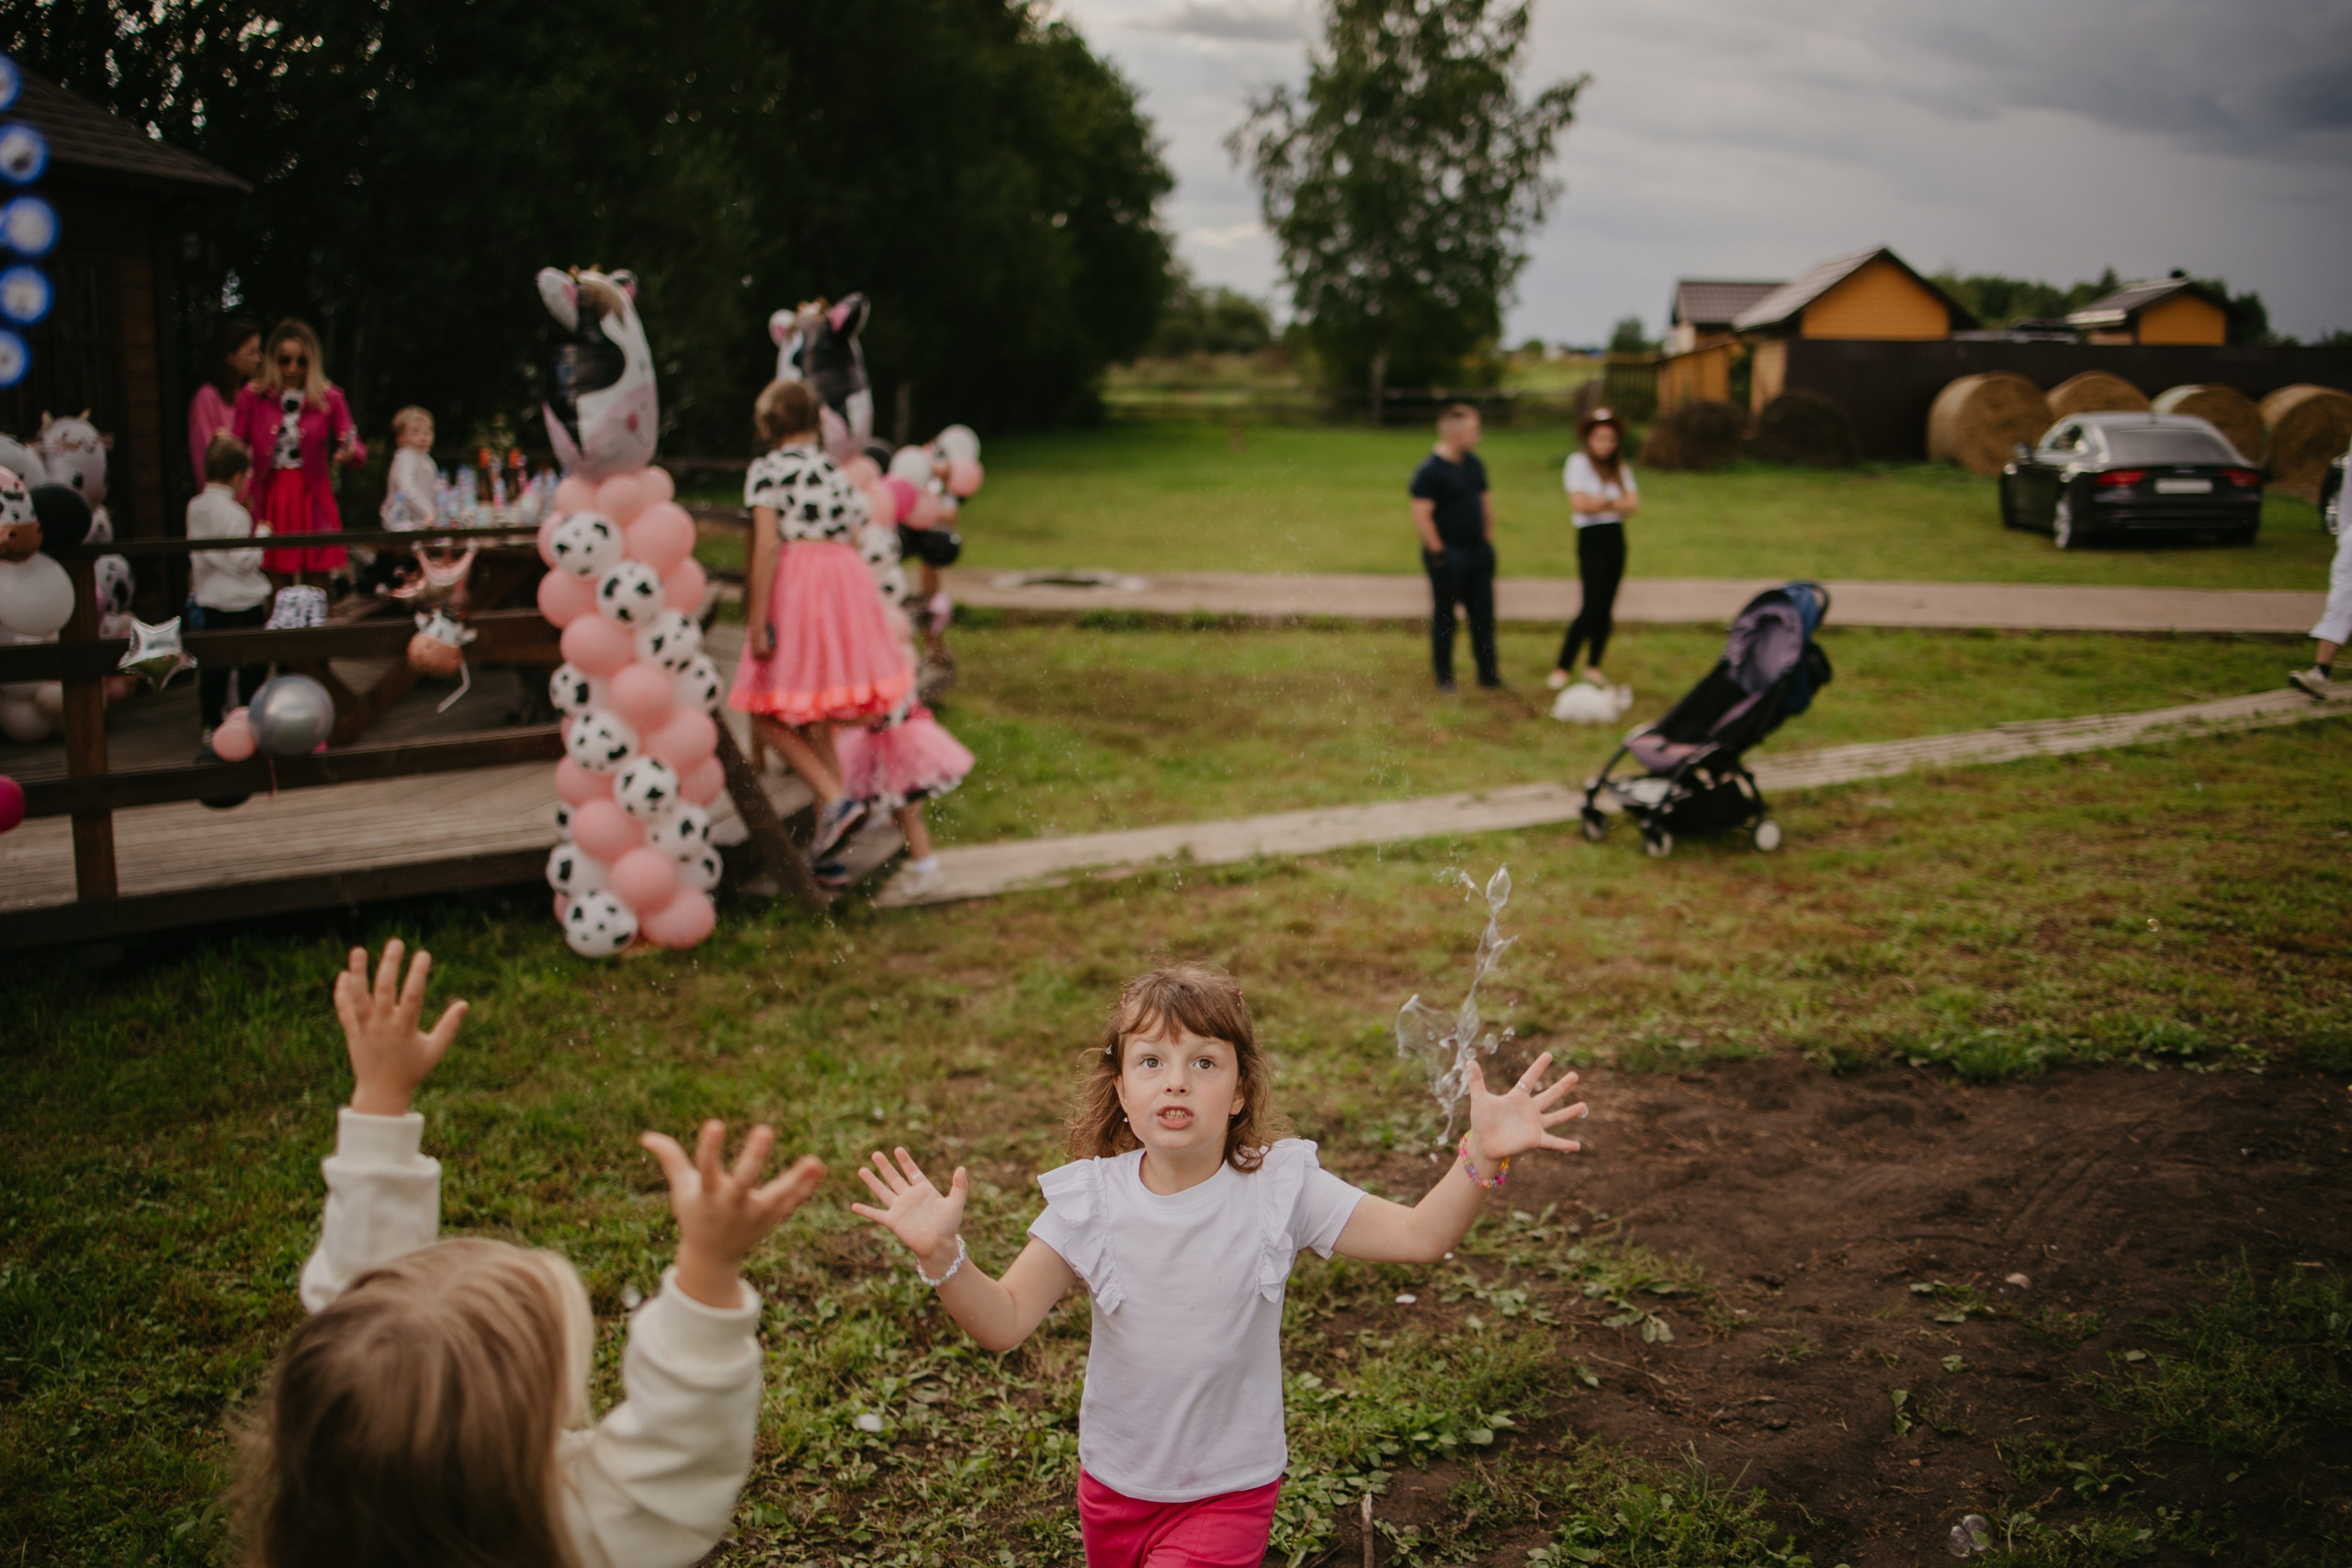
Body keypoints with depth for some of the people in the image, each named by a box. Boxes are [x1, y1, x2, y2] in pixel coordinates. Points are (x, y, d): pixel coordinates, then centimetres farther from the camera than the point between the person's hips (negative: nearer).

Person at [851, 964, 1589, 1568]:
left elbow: (1419, 1234, -18)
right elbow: (1004, 1321, -16)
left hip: (1229, 1489, -2)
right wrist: (942, 1255, -34)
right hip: (1113, 1481, 2)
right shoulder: (1091, 1199, -14)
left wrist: (1481, 1158, -35)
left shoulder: (1278, 1188, -15)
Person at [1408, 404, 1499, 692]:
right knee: (1444, 617, 4)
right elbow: (1421, 515, -19)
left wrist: (1487, 538, 15)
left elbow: (1486, 499, 21)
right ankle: (1444, 678, 14)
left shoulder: (1474, 464, 10)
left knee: (1483, 614, 11)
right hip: (1448, 557, -7)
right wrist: (1438, 552, -17)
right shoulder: (1430, 471, -15)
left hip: (1478, 552, 7)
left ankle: (1488, 674, 21)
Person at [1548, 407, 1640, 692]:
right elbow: (1580, 503, -14)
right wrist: (1614, 503, -2)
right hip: (1592, 538, -6)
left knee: (1607, 607, 5)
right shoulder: (1579, 462, -3)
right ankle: (1561, 668, -7)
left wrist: (1601, 502, -11)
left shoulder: (1620, 468, 14)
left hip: (1616, 538, 6)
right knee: (1592, 606, -13)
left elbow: (1633, 504, 2)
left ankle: (1593, 667, 15)